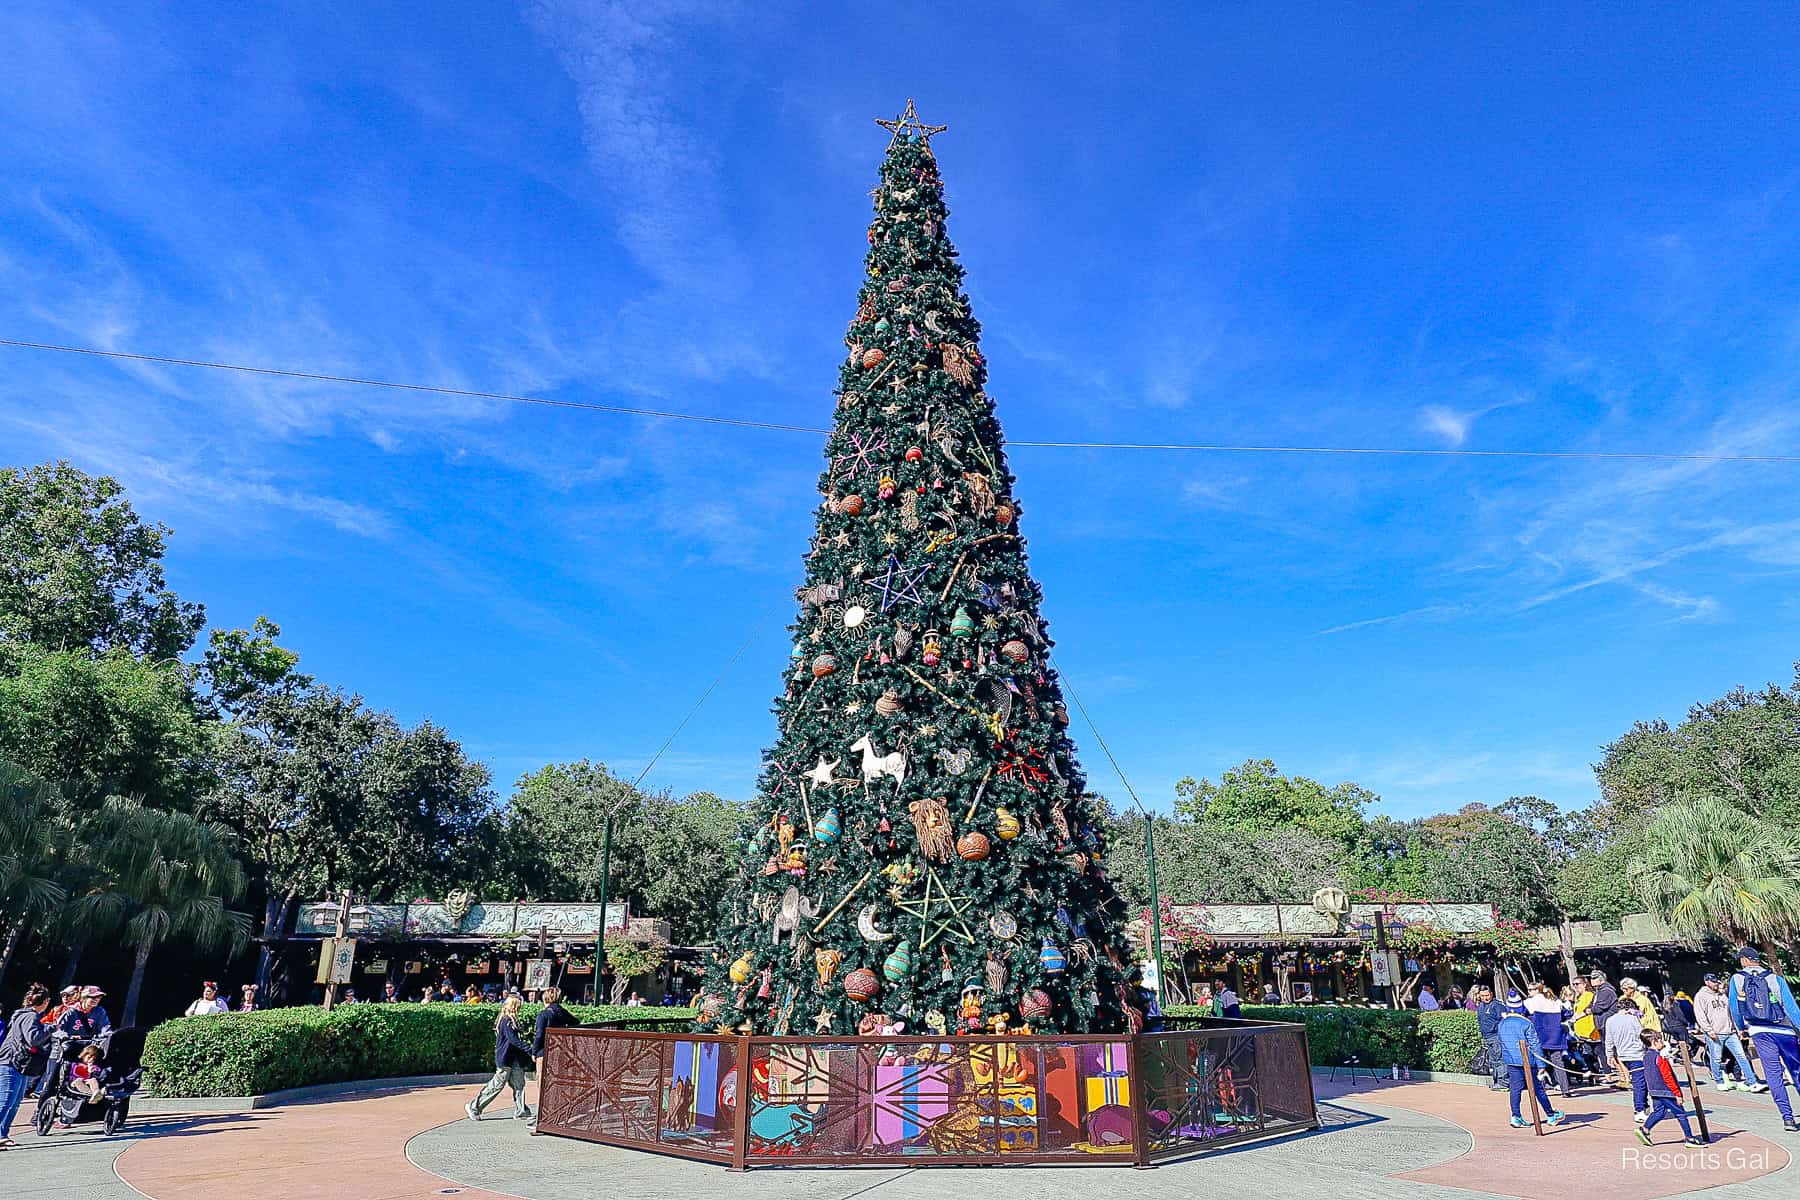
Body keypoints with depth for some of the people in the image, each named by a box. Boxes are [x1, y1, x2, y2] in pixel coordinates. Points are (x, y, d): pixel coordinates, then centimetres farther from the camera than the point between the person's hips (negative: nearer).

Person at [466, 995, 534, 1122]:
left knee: (519, 1085, 7)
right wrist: (529, 1050, -28)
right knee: (497, 1085, 0)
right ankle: (474, 1107, 14)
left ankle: (521, 1112, 11)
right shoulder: (506, 1021, -18)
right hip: (505, 1059, -9)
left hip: (514, 1059, 9)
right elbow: (513, 1040, -25)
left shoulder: (511, 1020, 11)